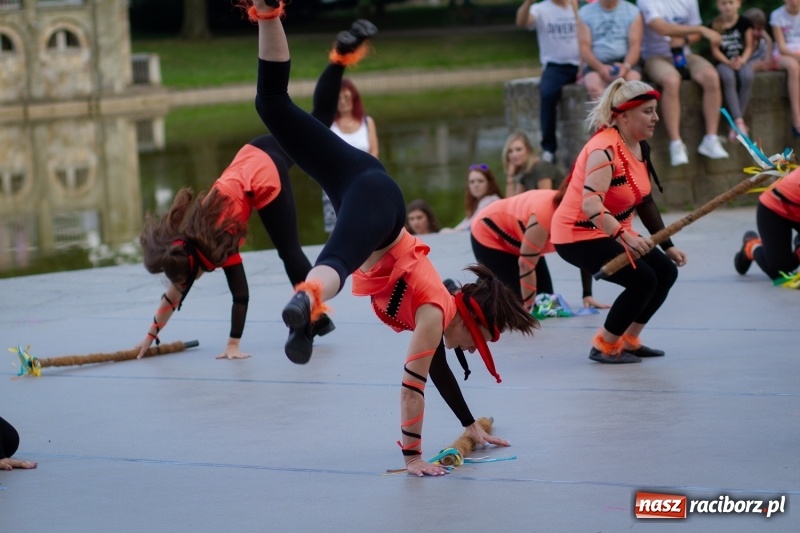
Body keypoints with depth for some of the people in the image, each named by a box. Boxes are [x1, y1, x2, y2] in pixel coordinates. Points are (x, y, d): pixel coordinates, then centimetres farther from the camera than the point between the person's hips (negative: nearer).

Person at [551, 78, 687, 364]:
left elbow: (645, 201, 12)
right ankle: (604, 347, -3)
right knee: (643, 280, -20)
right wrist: (625, 236, -51)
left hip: (614, 232, 9)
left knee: (666, 271, 3)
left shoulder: (640, 148, 3)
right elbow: (590, 205, -38)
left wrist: (667, 245, 9)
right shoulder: (605, 149, -26)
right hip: (577, 235, -9)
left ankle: (628, 340, 16)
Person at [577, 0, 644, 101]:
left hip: (623, 62, 0)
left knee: (633, 78, -33)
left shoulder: (632, 11, 6)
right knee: (593, 85, -33)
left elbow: (635, 45, -2)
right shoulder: (584, 13, 6)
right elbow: (584, 47, -2)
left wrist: (626, 66, -23)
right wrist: (600, 67, -22)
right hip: (596, 64, 0)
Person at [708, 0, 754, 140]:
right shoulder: (715, 25, 1)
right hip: (723, 62, -1)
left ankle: (736, 123, -26)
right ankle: (739, 122, -36)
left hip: (741, 61, 1)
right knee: (728, 77, -35)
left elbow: (749, 46, 4)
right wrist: (728, 62, -18)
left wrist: (742, 60, -15)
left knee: (747, 76, -33)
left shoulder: (745, 22, 4)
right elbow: (715, 50, -2)